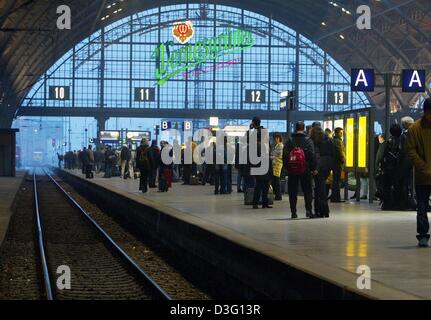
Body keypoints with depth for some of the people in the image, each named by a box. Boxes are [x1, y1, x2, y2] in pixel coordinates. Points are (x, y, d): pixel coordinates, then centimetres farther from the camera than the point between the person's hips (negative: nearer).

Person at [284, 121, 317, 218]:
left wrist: (286, 167, 10)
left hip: (292, 171, 2)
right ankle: (308, 210, -8)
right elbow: (312, 155, -7)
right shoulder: (308, 140, -3)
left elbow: (285, 156, 3)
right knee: (307, 190, 5)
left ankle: (293, 212, 5)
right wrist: (314, 168, -2)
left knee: (292, 192, 7)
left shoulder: (289, 141, 4)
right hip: (305, 170, -2)